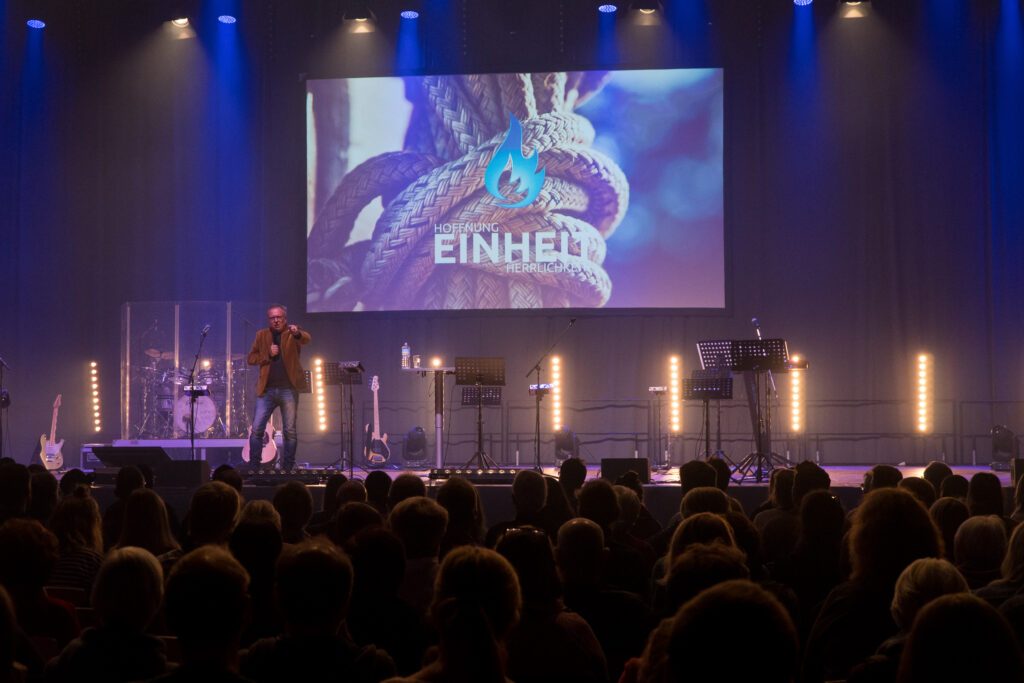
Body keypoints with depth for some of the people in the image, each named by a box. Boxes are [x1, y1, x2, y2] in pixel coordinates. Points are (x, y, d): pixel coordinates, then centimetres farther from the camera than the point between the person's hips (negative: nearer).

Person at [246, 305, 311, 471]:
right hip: (266, 389, 2)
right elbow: (251, 358, 9)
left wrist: (297, 333, -44)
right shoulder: (262, 335, 10)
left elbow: (306, 339, -21)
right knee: (257, 429, -3)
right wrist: (268, 354, -8)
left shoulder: (292, 333, 1)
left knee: (290, 431, 0)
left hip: (288, 390, -2)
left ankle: (287, 468, 8)